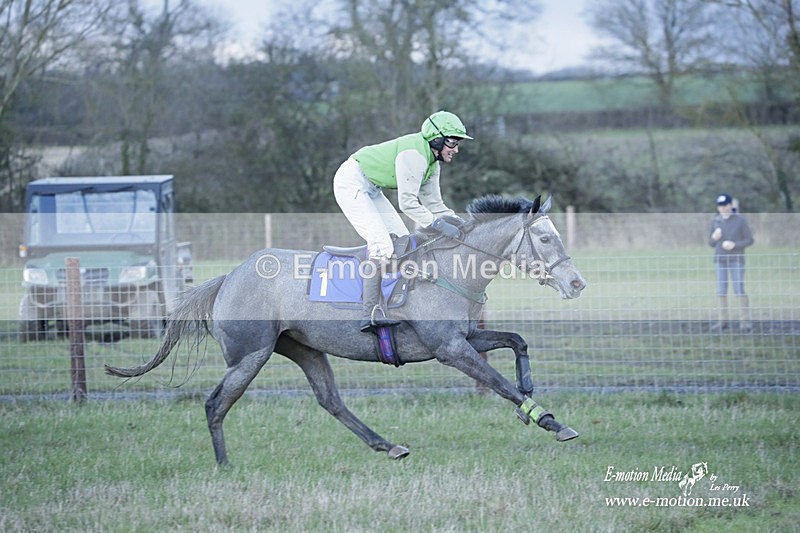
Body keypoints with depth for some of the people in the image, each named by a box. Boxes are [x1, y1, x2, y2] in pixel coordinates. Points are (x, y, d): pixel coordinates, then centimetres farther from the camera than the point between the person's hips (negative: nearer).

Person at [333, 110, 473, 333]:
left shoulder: (432, 162, 4)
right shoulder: (414, 155, -27)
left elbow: (433, 202, 6)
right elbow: (407, 203, -29)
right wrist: (439, 224, -31)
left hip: (370, 189, 11)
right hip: (351, 183, -11)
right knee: (381, 244, -22)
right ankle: (371, 313, -27)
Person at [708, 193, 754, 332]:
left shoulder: (740, 220, -4)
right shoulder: (716, 221, 8)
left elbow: (749, 240, -2)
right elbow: (711, 242, 13)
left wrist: (734, 245, -17)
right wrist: (714, 237, -10)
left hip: (736, 260, -4)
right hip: (720, 260, 4)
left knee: (739, 290, -8)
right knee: (721, 291, 5)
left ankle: (745, 321, -6)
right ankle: (723, 321, 11)